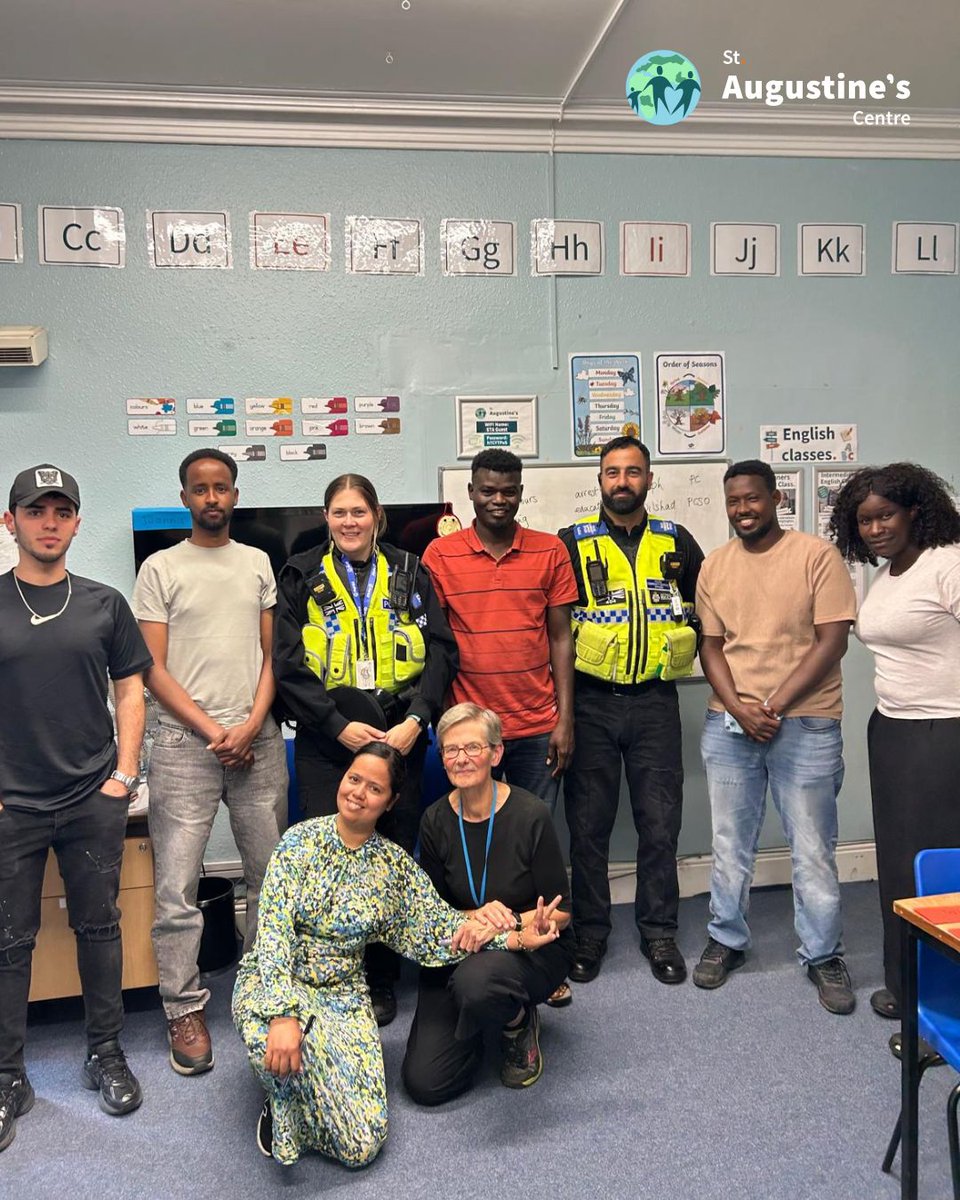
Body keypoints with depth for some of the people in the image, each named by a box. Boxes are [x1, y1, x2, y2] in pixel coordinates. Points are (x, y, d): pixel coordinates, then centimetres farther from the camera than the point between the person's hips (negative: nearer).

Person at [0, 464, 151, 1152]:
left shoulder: (104, 604, 4)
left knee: (99, 927, 10)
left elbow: (130, 689, 7)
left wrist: (125, 773, 0)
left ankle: (106, 1055, 26)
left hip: (95, 801, 1)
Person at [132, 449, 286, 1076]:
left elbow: (271, 653, 8)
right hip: (186, 742, -2)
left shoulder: (258, 564, 11)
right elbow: (153, 669, -2)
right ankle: (185, 1008, 13)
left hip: (258, 738, 3)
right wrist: (212, 731, -9)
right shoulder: (161, 569, 3)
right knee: (177, 883, -1)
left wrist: (252, 725, -6)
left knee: (271, 873, 9)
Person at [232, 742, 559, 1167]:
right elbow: (274, 931, -17)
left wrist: (515, 938, -13)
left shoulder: (394, 865, 1)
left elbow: (441, 926, 0)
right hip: (276, 983, -2)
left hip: (344, 993, 2)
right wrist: (284, 1013, -31)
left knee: (362, 1144, -15)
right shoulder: (302, 841, -10)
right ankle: (284, 1099, -4)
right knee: (278, 1039, -39)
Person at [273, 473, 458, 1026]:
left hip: (400, 738, 2)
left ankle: (383, 981, 23)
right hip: (327, 740, -1)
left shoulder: (409, 573, 8)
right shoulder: (302, 576, 5)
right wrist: (340, 726, -11)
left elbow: (441, 650, 2)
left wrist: (415, 719, -12)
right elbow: (289, 665, -2)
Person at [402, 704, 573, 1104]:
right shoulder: (435, 821, -7)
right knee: (424, 1082, -8)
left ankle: (519, 1020, -2)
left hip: (534, 948, -3)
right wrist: (474, 916, -20)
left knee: (475, 981, -38)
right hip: (459, 950, 4)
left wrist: (510, 922, -27)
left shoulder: (530, 815, -18)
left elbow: (560, 912, -10)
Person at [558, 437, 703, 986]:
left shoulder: (677, 542, 8)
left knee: (661, 821, 6)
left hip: (655, 700, 1)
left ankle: (659, 931, 22)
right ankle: (590, 931, 22)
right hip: (592, 701, -1)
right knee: (589, 822, 6)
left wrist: (681, 653, 6)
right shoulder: (573, 543, 2)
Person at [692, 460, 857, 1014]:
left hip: (806, 723, -3)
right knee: (730, 842, 13)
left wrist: (775, 705, -15)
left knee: (813, 849, 5)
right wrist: (738, 707, -9)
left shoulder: (817, 556, -5)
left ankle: (824, 955, 23)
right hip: (729, 723, 4)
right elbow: (711, 645, 7)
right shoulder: (715, 566, 8)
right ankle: (727, 940, 30)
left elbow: (832, 641, -10)